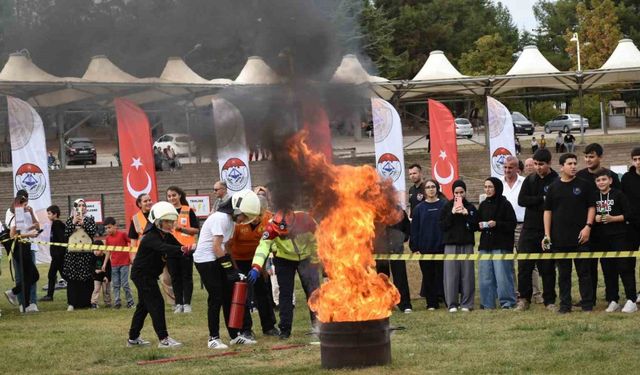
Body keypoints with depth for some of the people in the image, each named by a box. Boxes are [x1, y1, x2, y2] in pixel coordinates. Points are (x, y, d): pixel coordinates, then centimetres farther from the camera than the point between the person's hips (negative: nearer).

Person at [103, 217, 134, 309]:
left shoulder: (122, 234, -9)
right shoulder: (107, 238, 5)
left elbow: (130, 245, -3)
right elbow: (108, 251, 14)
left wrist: (132, 258, -7)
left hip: (124, 263, -5)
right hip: (114, 264, 5)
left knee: (125, 284, -5)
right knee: (115, 285, 5)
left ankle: (130, 301, 7)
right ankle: (117, 302, 11)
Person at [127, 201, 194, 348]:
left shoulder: (167, 236, 5)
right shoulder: (151, 237, -24)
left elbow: (177, 247, -5)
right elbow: (164, 248, -41)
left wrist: (190, 249, -27)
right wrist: (184, 249, -55)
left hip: (149, 275, 10)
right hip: (142, 274, -10)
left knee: (144, 305, 16)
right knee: (156, 304, -13)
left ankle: (133, 338, 26)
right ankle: (164, 339, -15)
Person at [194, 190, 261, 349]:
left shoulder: (231, 219, 10)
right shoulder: (221, 218, -19)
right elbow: (216, 247, -21)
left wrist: (231, 267, 6)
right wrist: (229, 268, -19)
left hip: (217, 260, 10)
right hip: (206, 260, -10)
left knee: (228, 297, 10)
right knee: (216, 299, -7)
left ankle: (234, 335, 18)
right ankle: (213, 338, 1)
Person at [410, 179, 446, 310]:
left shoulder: (444, 205, 1)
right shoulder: (419, 208, 8)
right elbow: (414, 229, 7)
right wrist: (414, 248, 0)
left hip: (441, 247, -2)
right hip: (425, 249, 2)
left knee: (442, 274, -1)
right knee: (428, 276, 4)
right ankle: (431, 303, 10)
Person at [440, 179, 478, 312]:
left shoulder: (470, 208, 9)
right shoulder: (447, 207, 7)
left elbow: (476, 226, 2)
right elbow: (442, 225, -1)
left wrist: (466, 214, -10)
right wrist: (452, 214, -11)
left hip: (467, 244, 1)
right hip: (451, 244, -1)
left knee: (467, 274, -2)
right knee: (451, 274, -4)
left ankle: (466, 303, 3)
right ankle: (452, 304, -1)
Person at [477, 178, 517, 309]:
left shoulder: (505, 204, -4)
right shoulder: (483, 205, 14)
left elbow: (512, 224, -7)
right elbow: (477, 222, 22)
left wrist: (496, 224, -18)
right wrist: (480, 225, 0)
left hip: (501, 245, -6)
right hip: (485, 244, 6)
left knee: (502, 275, -8)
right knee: (485, 276, 5)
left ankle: (507, 302, -1)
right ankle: (488, 304, 11)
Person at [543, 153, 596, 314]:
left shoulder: (584, 185, 3)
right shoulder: (553, 187, 7)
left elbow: (591, 207, 4)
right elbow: (547, 211, 8)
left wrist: (588, 226, -9)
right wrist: (547, 234, 2)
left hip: (580, 237, -2)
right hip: (559, 239, 2)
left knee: (584, 272, 1)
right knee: (563, 273, 6)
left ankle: (587, 304, 6)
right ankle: (565, 305, 12)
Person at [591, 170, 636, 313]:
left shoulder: (618, 194, -2)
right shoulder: (594, 197, 11)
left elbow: (627, 214, -5)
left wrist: (612, 218, -17)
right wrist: (595, 219, -5)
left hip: (619, 237, -4)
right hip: (601, 239, 5)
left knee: (624, 268, -7)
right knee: (608, 270, 6)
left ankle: (631, 301, -6)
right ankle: (613, 301, 12)